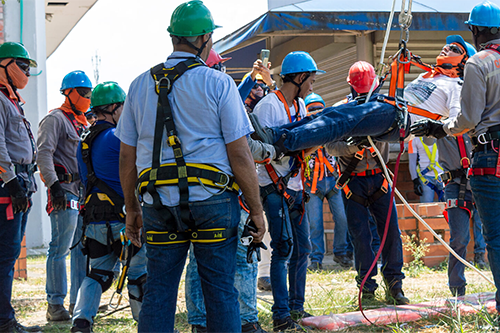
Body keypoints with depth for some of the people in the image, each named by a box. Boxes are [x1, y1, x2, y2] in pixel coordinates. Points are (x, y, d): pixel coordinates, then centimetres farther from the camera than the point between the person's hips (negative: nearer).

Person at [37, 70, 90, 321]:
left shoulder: (83, 124, 23)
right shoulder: (56, 119, -4)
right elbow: (43, 153, -14)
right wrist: (54, 184, -23)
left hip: (84, 192, 9)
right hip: (65, 190, -9)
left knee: (83, 248, 9)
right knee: (60, 248, -8)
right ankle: (55, 305, -4)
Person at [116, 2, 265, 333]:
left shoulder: (141, 85, 10)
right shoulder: (218, 83, -3)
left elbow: (127, 157, 12)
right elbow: (239, 154, -5)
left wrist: (131, 209, 21)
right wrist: (256, 209, 2)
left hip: (158, 203, 4)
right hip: (211, 198, -3)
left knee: (158, 292, 7)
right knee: (220, 291, 3)